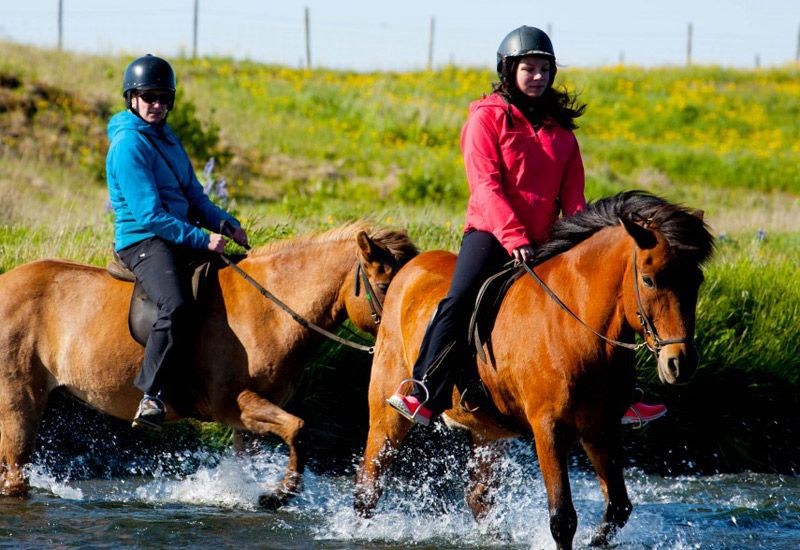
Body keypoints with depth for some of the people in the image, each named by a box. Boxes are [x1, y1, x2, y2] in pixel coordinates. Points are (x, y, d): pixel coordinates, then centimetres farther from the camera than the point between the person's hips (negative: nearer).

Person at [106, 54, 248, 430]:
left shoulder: (168, 140, 17)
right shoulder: (129, 145, -12)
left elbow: (194, 198, 21)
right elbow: (149, 215, -18)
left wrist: (225, 224, 3)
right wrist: (202, 239, -20)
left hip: (180, 240, 10)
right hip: (142, 241, -10)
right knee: (176, 306, -35)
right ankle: (151, 394, -32)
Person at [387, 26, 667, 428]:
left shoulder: (560, 127, 15)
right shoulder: (488, 118, 1)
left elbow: (573, 196, 13)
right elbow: (486, 184, -10)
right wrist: (513, 237, -21)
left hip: (541, 243, 5)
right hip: (490, 233, -5)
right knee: (459, 302, -26)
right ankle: (425, 397, -26)